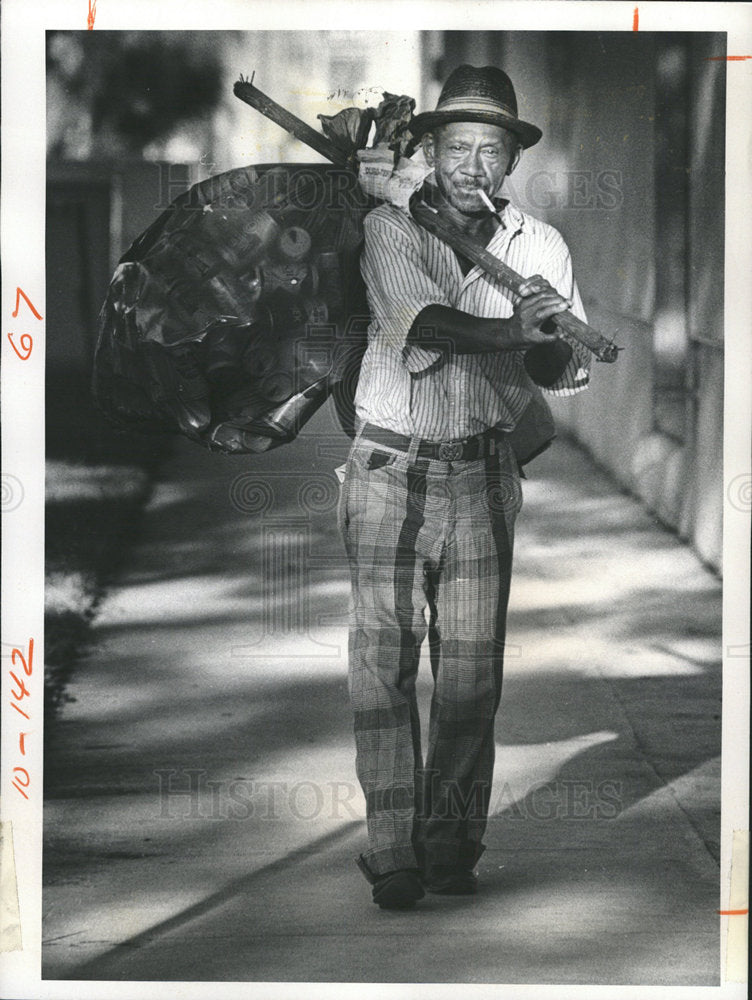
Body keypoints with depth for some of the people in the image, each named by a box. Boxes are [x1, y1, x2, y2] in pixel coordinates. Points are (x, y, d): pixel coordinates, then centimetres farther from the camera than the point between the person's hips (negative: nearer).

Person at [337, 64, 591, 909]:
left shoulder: (539, 247, 6)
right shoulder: (389, 230, -2)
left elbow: (571, 370, -1)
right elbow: (426, 322, -19)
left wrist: (538, 350, -21)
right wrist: (515, 333, -26)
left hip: (481, 472, 2)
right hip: (391, 468, -2)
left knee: (471, 671, 2)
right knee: (383, 664, -3)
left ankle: (452, 841, 13)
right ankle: (392, 850, 1)